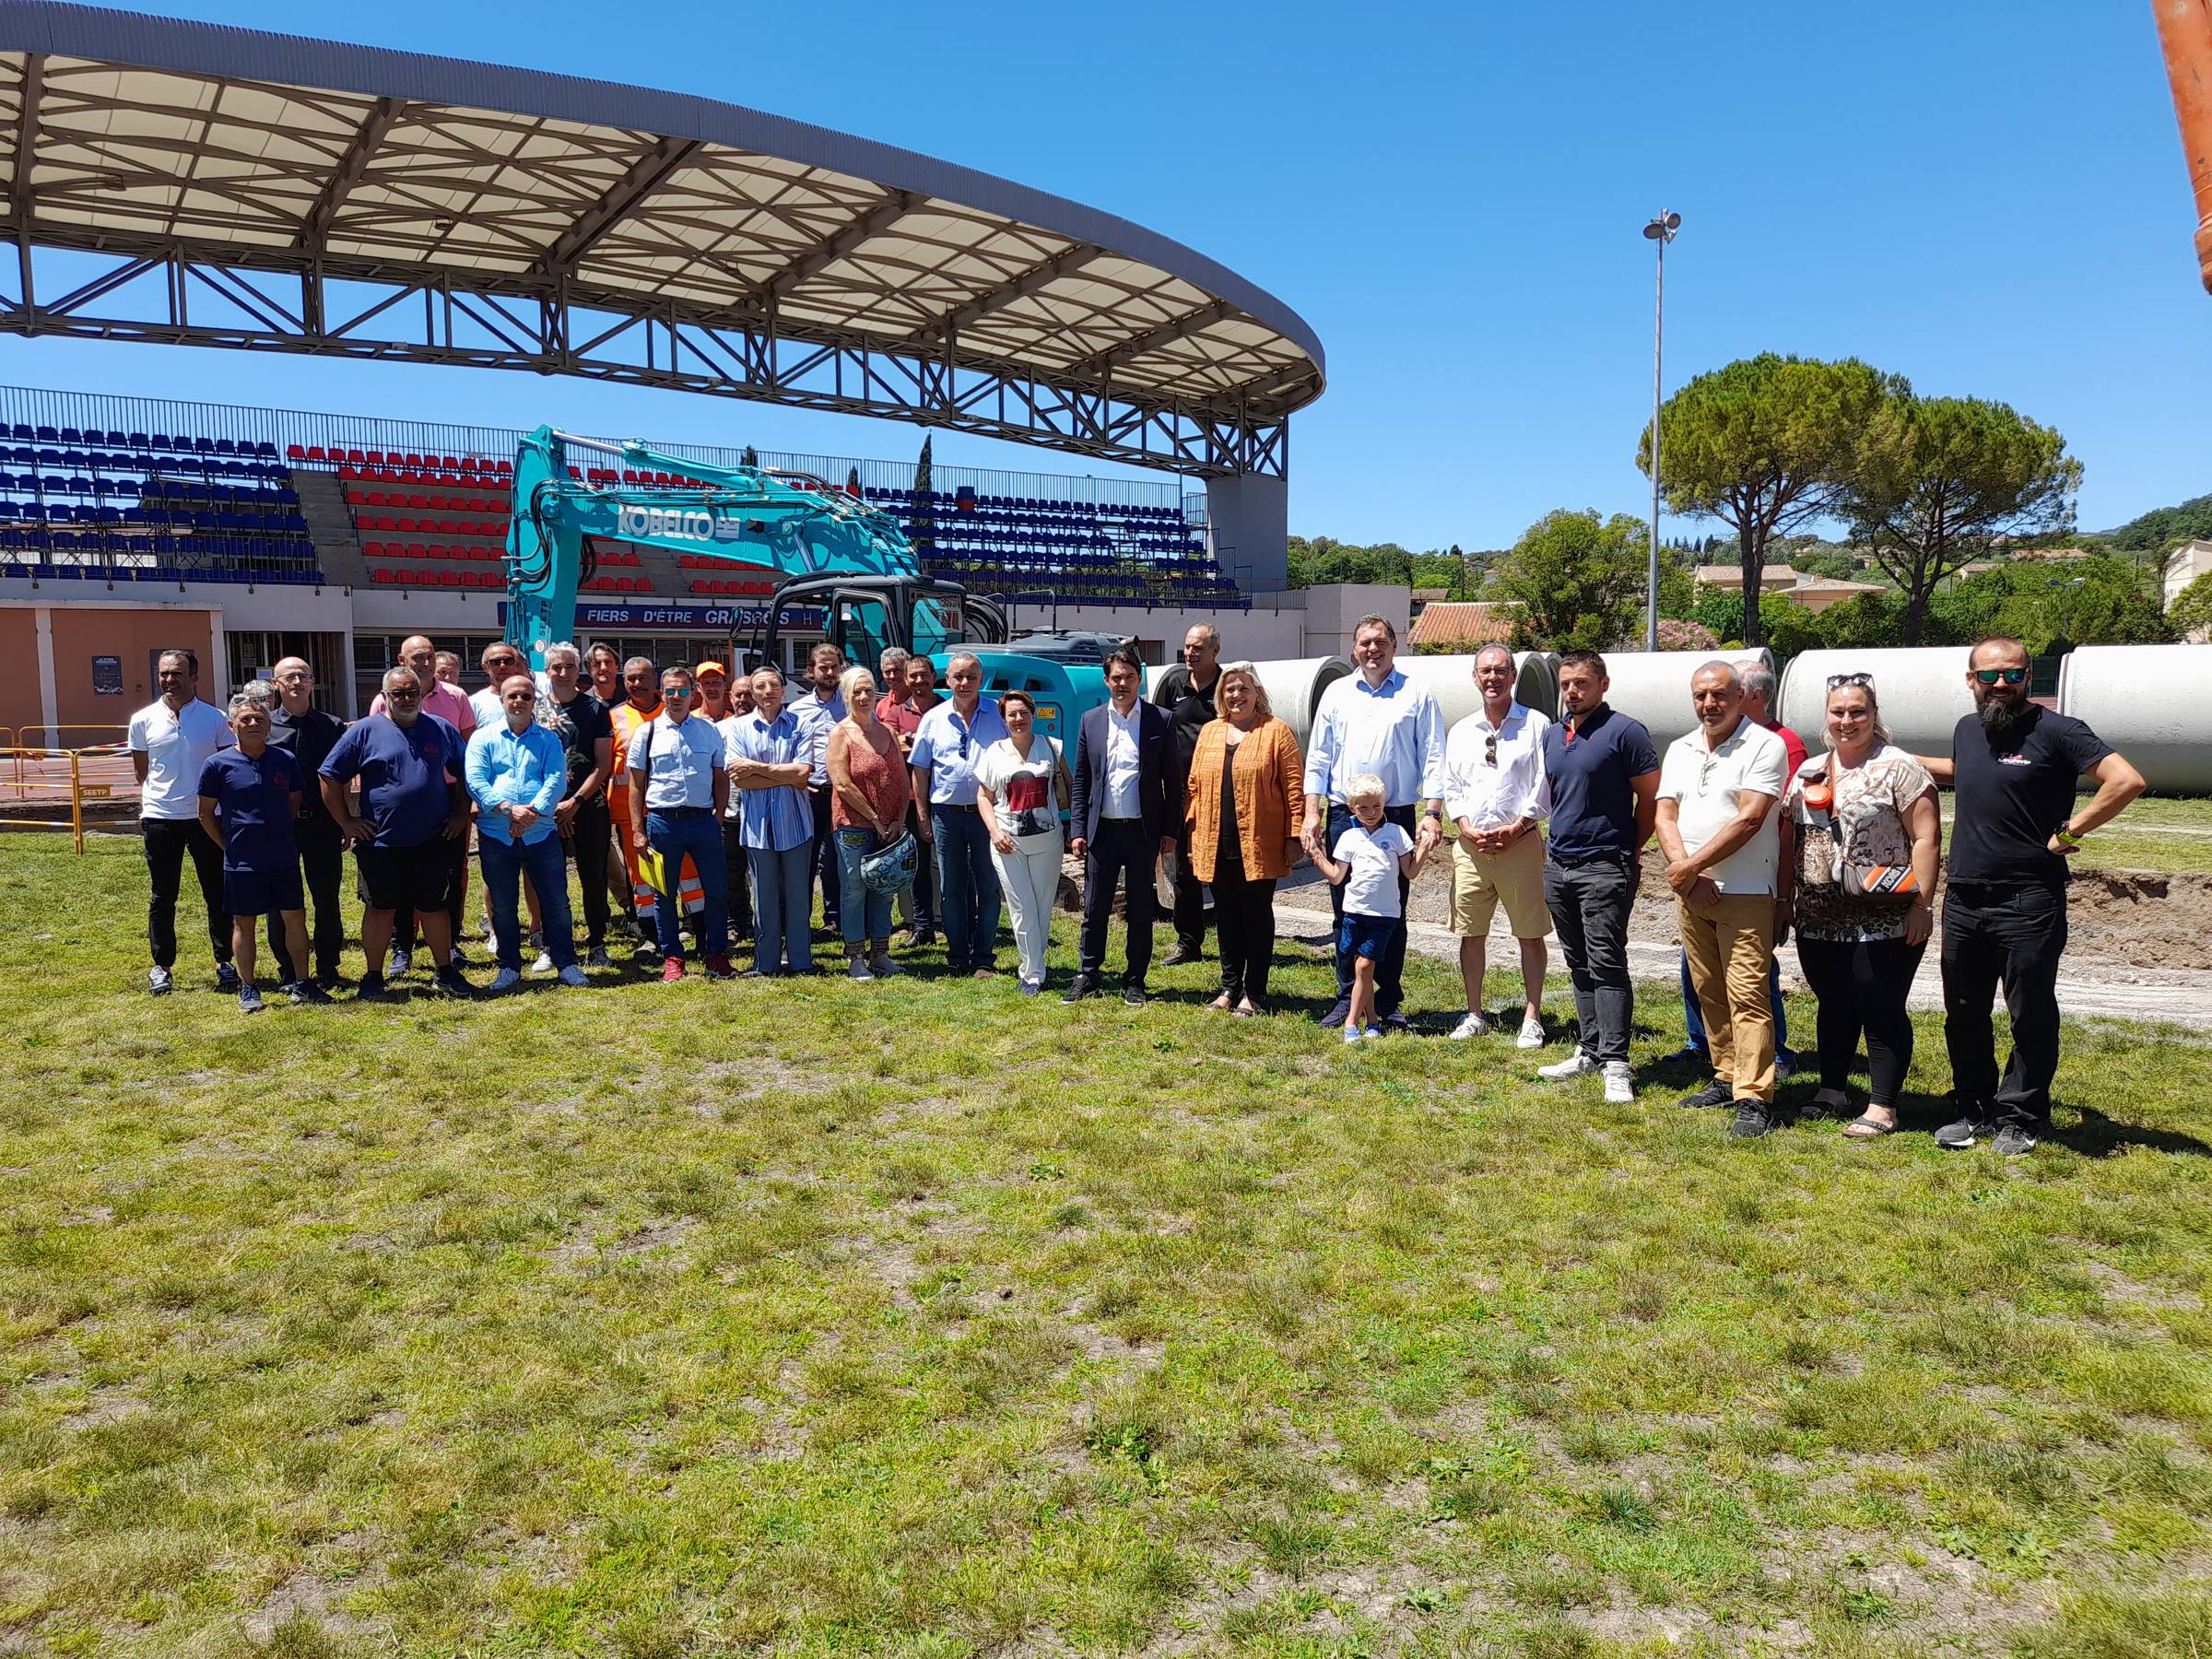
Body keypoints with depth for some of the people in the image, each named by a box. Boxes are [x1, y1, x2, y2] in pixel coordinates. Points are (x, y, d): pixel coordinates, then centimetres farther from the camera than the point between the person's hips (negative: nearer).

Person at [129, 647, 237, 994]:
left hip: (206, 818, -1)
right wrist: (149, 806, 6)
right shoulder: (144, 720, 2)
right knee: (162, 898, 9)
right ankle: (162, 966, 20)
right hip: (159, 819, 1)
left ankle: (224, 962, 17)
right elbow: (141, 772, 12)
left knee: (217, 894, 6)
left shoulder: (215, 718, 0)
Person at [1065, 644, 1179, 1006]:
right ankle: (1087, 976, 19)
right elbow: (1080, 781, 7)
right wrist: (1078, 831, 1)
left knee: (1140, 911, 7)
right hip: (1102, 830, 1)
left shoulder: (1160, 720, 0)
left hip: (1143, 831, -1)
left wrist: (1170, 831, -3)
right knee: (1094, 909, 6)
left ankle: (1134, 982, 17)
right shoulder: (1091, 721, 6)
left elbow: (1173, 781, 1)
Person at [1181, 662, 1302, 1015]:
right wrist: (1191, 833, 9)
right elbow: (1195, 785, 14)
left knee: (1257, 916, 3)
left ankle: (1254, 993, 11)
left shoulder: (1276, 731, -2)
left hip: (1259, 846, -5)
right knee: (1226, 916, 11)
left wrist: (1294, 836, -11)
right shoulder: (1209, 732, 13)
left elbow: (1294, 786, -6)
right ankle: (1230, 987, 22)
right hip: (1216, 846, 5)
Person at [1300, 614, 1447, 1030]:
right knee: (1345, 914, 6)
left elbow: (1433, 759, 2)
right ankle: (1347, 999, 16)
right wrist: (1312, 814, 4)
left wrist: (1432, 814, -7)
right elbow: (1318, 758, 11)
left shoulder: (1416, 696, 5)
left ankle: (1390, 1002, 13)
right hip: (1342, 816, 2)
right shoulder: (1337, 693, 11)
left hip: (1395, 817, -2)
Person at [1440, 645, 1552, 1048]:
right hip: (1470, 845, 4)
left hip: (1520, 844, -3)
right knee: (1471, 934, 7)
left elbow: (1544, 787, -4)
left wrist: (1515, 829, -12)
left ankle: (1531, 1018, 10)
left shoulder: (1536, 725, 1)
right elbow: (1451, 789, 12)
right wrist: (1468, 832, -3)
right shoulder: (1461, 731, 13)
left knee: (1530, 934, 1)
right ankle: (1474, 1014, 18)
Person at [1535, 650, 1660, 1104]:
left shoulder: (1624, 732, -9)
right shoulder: (1552, 735, 13)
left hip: (1605, 867, -7)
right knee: (1579, 965, 12)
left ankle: (1615, 1062, -7)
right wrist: (1551, 846, 15)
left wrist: (1629, 851, -2)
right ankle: (1590, 1050, 20)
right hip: (1558, 866, 7)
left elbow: (1650, 798, -7)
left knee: (1607, 964, -9)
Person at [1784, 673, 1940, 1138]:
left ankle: (1882, 1107, 7)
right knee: (1833, 1007, 15)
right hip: (1818, 921, 6)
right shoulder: (1808, 772, 12)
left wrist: (1921, 904, -15)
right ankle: (1832, 1091, 26)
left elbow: (1926, 838, -10)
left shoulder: (1898, 768, -6)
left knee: (1881, 1012, 0)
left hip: (1883, 922, -6)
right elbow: (1788, 839, 17)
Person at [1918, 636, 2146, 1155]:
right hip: (1963, 900, 6)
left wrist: (2068, 832, -15)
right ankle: (1976, 1110, 27)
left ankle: (2020, 1117, 18)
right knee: (1963, 1015, 13)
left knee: (2031, 1017, 5)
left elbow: (2127, 781, -19)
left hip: (2029, 903, -6)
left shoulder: (2054, 731, -10)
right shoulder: (1967, 729, 10)